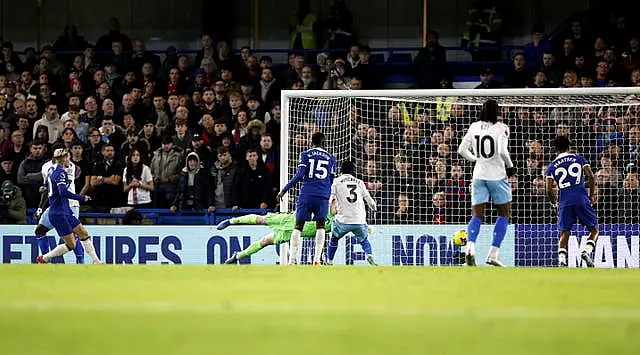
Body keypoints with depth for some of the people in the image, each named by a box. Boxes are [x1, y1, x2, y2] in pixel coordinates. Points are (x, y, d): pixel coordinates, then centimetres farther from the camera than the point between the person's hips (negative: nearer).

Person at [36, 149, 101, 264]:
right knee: (71, 245, -7)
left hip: (65, 213, 10)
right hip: (59, 214, -10)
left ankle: (96, 262, 12)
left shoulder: (53, 172, 14)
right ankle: (43, 259, 2)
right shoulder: (60, 172, -16)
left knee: (84, 234, 10)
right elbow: (63, 192, -27)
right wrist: (81, 198, -20)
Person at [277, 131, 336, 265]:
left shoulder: (305, 154, 5)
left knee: (298, 226, 3)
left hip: (306, 194, -1)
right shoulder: (330, 158, 13)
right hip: (323, 196, 1)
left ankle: (291, 260, -3)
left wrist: (284, 190, -2)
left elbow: (299, 175, -5)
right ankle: (317, 259, -5)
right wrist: (329, 198, 27)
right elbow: (331, 181, 15)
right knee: (320, 226, 7)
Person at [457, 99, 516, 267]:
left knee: (477, 215, 4)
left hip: (479, 175, 4)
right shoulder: (501, 127, -9)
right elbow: (502, 152, -20)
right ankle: (493, 254, 0)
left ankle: (470, 246, -24)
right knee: (504, 214, 10)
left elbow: (462, 150, 5)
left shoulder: (474, 127, 4)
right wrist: (510, 166, -3)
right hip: (497, 175, -3)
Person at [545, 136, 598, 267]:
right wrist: (592, 194, 13)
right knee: (594, 230, 8)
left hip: (564, 202, 1)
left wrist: (555, 204, 21)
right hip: (581, 198, -1)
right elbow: (591, 176, 1)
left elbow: (549, 190, 6)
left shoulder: (552, 166, 13)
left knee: (564, 234, 7)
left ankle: (561, 260, -12)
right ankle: (587, 251, -17)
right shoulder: (579, 159, 12)